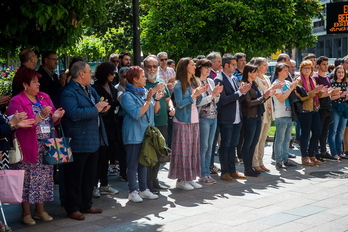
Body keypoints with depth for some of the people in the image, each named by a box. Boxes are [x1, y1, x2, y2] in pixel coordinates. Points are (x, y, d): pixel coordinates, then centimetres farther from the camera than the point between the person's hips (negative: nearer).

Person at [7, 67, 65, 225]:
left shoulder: (44, 97, 10)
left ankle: (40, 210, 21)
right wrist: (41, 116, -25)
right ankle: (26, 213, 12)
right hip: (28, 148, -6)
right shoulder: (16, 102, -7)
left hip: (46, 147, 6)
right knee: (28, 181, 1)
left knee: (44, 179, 9)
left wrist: (55, 116, -10)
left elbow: (53, 121, 13)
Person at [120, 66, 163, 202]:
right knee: (133, 164, 0)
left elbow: (155, 111, 9)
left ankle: (143, 190, 23)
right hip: (133, 136, -7)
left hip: (146, 134, 7)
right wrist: (148, 101, -21)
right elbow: (136, 114, -21)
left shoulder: (145, 92, 8)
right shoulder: (127, 96, -12)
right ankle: (132, 192, 8)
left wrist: (157, 99, -7)